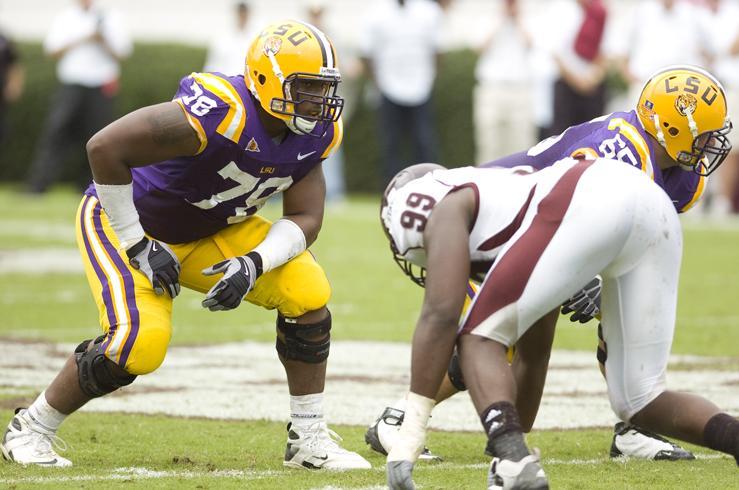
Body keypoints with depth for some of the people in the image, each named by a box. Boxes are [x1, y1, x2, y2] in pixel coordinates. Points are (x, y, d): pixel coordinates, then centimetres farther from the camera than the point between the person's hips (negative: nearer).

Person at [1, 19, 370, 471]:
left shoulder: (315, 131, -12)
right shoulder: (219, 114, -36)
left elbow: (306, 218, -6)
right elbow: (104, 148, -36)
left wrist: (254, 263, -27)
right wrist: (136, 245, -28)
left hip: (210, 231, 7)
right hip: (130, 221, -7)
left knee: (307, 292, -11)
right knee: (139, 343, -25)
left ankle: (310, 439, 1)